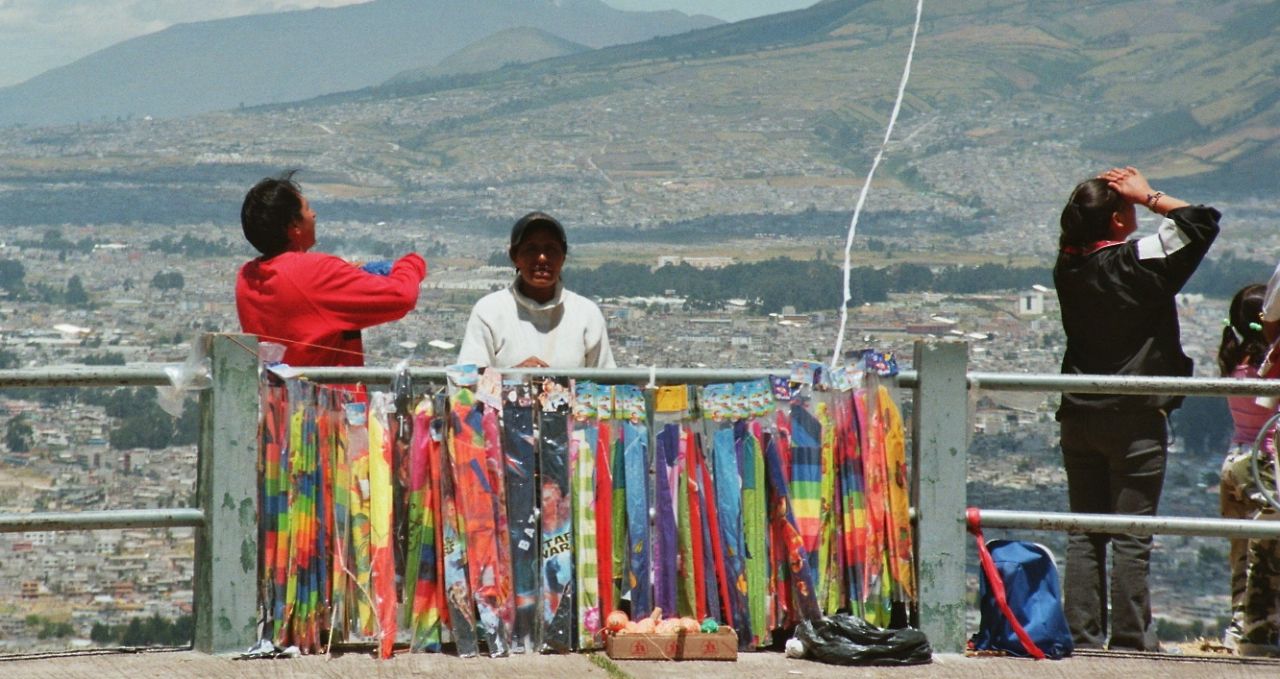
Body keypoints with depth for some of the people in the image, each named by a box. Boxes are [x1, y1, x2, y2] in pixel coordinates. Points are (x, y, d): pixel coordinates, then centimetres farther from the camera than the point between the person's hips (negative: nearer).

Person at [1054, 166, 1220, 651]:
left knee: (1084, 533, 9)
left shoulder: (1069, 266, 1)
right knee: (1132, 535, -2)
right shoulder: (1140, 262, -14)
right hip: (1135, 419, -5)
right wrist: (1148, 197, -1)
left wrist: (1120, 194, 8)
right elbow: (1202, 221, -10)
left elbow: (1081, 234, 23)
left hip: (1079, 417, 5)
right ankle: (1130, 637, -2)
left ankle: (1081, 633, 8)